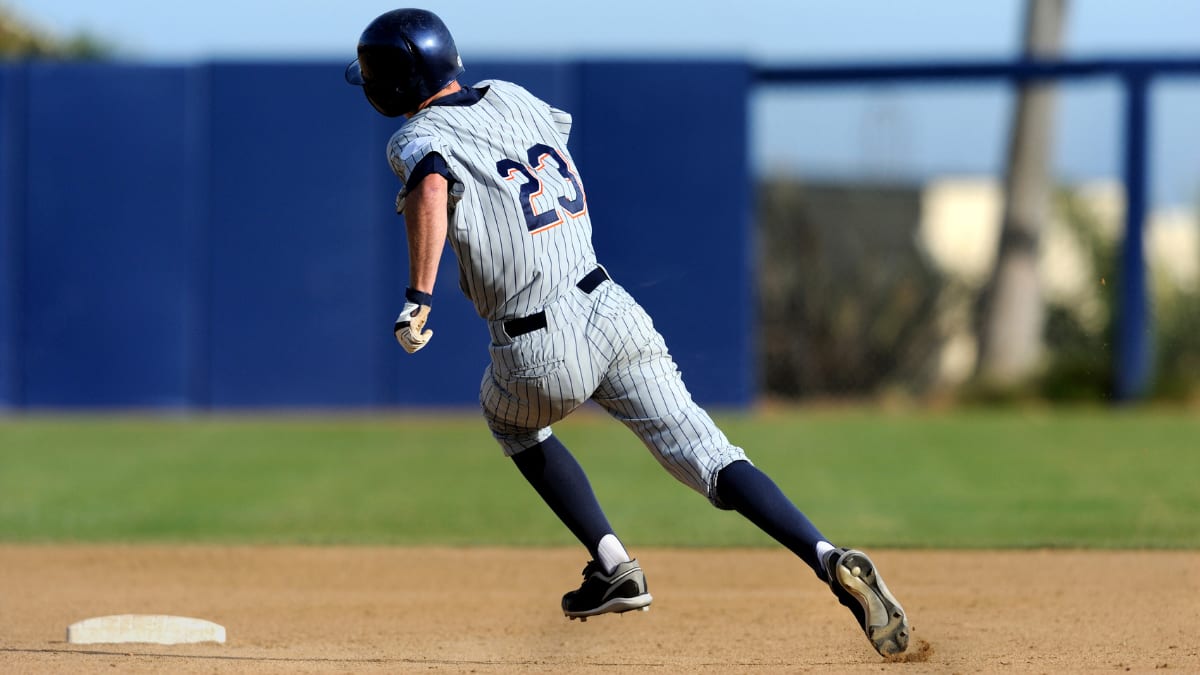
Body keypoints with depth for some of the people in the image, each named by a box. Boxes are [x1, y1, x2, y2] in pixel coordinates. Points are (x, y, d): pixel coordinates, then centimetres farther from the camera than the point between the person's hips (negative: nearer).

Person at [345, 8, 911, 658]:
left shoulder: (419, 136, -4)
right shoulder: (511, 97, 15)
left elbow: (431, 186, -28)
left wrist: (417, 299, -31)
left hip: (543, 352, -5)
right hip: (611, 307, 5)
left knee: (510, 418, 29)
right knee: (708, 456, -1)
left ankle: (614, 567, 18)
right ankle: (829, 560, -23)